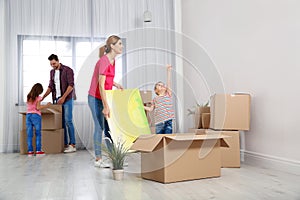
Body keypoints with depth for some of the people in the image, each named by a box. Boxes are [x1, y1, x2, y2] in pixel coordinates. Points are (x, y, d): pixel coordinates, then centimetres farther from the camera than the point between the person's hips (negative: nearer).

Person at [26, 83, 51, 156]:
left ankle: (30, 151, 5)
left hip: (28, 115, 5)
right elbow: (38, 107, -12)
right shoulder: (38, 97, -4)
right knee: (38, 134, 2)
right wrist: (46, 105, -3)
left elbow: (29, 106, 16)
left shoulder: (28, 97, 14)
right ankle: (38, 150, 1)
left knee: (29, 134, 5)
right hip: (35, 115, -5)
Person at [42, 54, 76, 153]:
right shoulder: (52, 72, 15)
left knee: (68, 121, -10)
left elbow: (71, 85, -13)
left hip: (67, 99, -6)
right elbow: (50, 87, 17)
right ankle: (65, 144, 8)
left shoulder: (67, 70, -6)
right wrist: (42, 97, 6)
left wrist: (63, 97, -18)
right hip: (56, 100, 6)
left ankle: (72, 145, -6)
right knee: (61, 122, 4)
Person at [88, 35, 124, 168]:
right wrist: (106, 106, -27)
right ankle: (98, 159, 6)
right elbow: (101, 85, -24)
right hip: (96, 98, -8)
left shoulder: (112, 60, 7)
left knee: (109, 127, 9)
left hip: (105, 97, 8)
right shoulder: (103, 61, -20)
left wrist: (115, 84, 5)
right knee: (99, 127, -4)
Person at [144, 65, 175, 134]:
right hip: (159, 122, 1)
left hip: (168, 121, -1)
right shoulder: (155, 99, 14)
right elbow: (150, 109, 18)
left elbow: (168, 82, 3)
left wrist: (168, 70, -2)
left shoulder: (168, 95, 10)